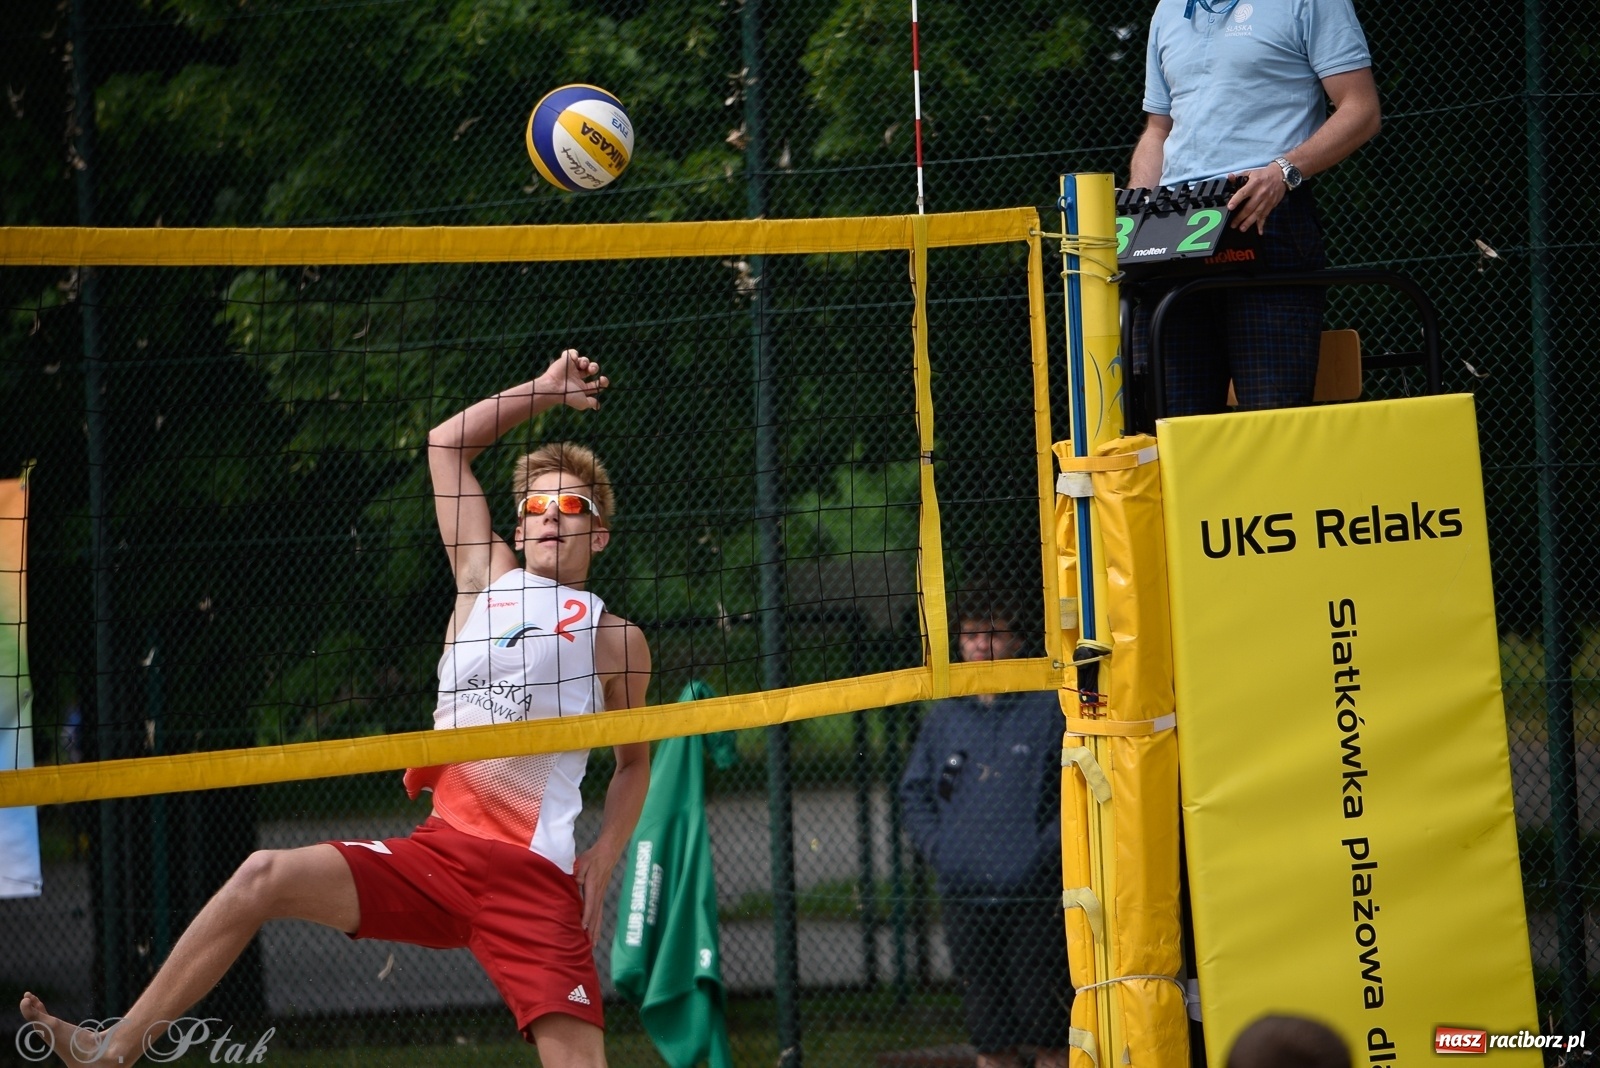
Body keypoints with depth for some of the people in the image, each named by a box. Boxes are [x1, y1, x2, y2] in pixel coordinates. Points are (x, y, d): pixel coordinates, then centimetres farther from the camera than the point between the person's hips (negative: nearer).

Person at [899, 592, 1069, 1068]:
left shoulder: (1049, 709, 0)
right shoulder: (945, 717, 12)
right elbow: (914, 792, 19)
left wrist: (1047, 850, -12)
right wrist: (938, 849, 4)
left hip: (1035, 895, -4)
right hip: (965, 896, 4)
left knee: (1046, 1029, -4)